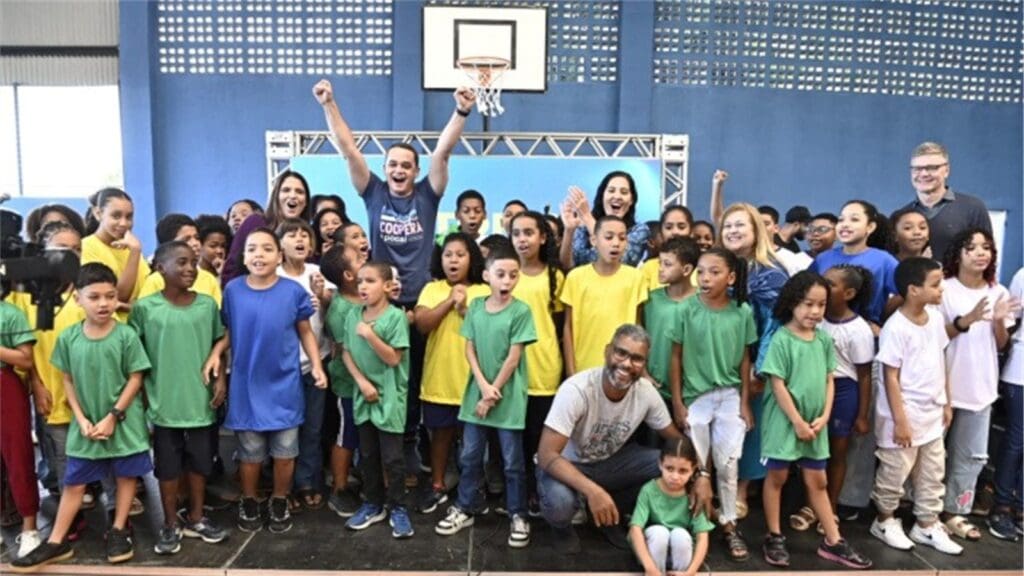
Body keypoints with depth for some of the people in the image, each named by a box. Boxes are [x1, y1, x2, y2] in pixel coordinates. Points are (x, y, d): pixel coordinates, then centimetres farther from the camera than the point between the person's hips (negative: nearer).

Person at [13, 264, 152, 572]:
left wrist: (113, 417, -12)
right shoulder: (68, 338, -6)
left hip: (124, 421, -2)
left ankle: (118, 531, 28)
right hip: (86, 424, 2)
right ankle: (56, 542, 22)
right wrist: (82, 419, -5)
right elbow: (68, 381, 2)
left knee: (126, 475, 11)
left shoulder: (126, 336, -13)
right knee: (73, 482, 11)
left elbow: (135, 379, -8)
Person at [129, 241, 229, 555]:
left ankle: (195, 517, 31)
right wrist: (142, 391, -1)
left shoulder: (208, 304, 0)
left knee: (199, 462, 14)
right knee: (168, 465, 11)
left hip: (201, 400, 2)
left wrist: (220, 377, -2)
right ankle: (171, 524, 26)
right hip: (164, 401, -2)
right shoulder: (145, 307, -7)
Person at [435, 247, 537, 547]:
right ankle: (465, 508, 29)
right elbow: (469, 350, 2)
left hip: (509, 396, -4)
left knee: (512, 461, 6)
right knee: (470, 456, 14)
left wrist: (494, 392, -10)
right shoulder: (475, 306, 2)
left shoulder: (521, 311, -9)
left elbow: (513, 358, -11)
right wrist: (483, 386, -10)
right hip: (477, 393, 4)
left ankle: (518, 515, 19)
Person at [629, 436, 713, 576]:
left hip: (681, 551, 1)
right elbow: (635, 529, -25)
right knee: (658, 531, -30)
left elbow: (702, 537, -18)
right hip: (653, 550, -1)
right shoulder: (649, 491, -18)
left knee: (680, 534, -30)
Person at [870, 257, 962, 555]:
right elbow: (891, 377, -19)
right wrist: (900, 420, -18)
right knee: (895, 472, 8)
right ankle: (884, 520, 28)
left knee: (933, 472, 18)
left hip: (932, 413, 8)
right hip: (905, 414, -8)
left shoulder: (936, 317, 1)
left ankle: (927, 525, 33)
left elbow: (941, 362, 11)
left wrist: (947, 402, 13)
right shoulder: (896, 328, -21)